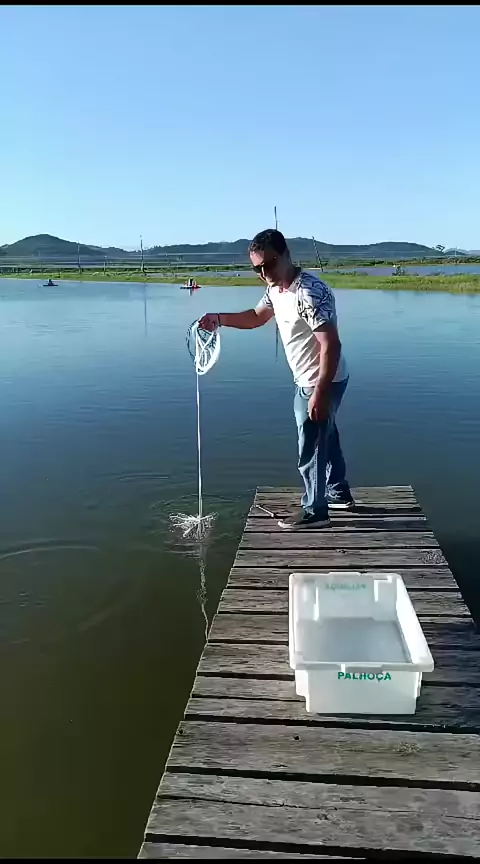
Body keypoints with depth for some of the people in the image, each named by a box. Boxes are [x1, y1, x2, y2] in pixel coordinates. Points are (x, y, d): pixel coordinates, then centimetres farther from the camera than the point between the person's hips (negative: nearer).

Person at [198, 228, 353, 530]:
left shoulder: (310, 293, -29)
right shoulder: (276, 289, 2)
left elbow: (331, 345, -30)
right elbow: (257, 316, 20)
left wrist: (320, 394, -30)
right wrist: (219, 318, 6)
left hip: (322, 383, -10)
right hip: (309, 381, 10)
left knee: (311, 450, 2)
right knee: (326, 438, 23)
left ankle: (314, 511, 18)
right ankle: (339, 493, 40)